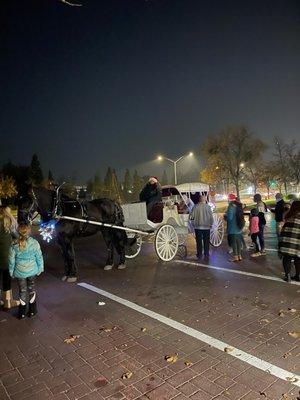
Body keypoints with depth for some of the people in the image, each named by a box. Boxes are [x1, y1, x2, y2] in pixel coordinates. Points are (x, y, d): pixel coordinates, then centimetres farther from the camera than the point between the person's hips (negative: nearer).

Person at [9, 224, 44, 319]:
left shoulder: (14, 245, -15)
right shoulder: (34, 243, -15)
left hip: (20, 272, 0)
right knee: (32, 289, 18)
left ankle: (22, 313, 23)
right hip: (32, 271, 1)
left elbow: (11, 260, -6)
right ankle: (32, 310, 27)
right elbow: (39, 257, -7)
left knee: (22, 291, 13)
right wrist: (40, 268, 7)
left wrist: (11, 272, 8)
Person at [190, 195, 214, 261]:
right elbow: (211, 217, -8)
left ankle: (199, 254, 17)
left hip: (198, 227, 0)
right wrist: (211, 224, 8)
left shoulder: (196, 207, -9)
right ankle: (206, 255, 9)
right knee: (206, 242, 8)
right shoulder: (208, 207, -9)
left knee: (199, 241, 11)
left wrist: (194, 222, 12)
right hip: (206, 227, 0)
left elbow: (191, 217, -9)